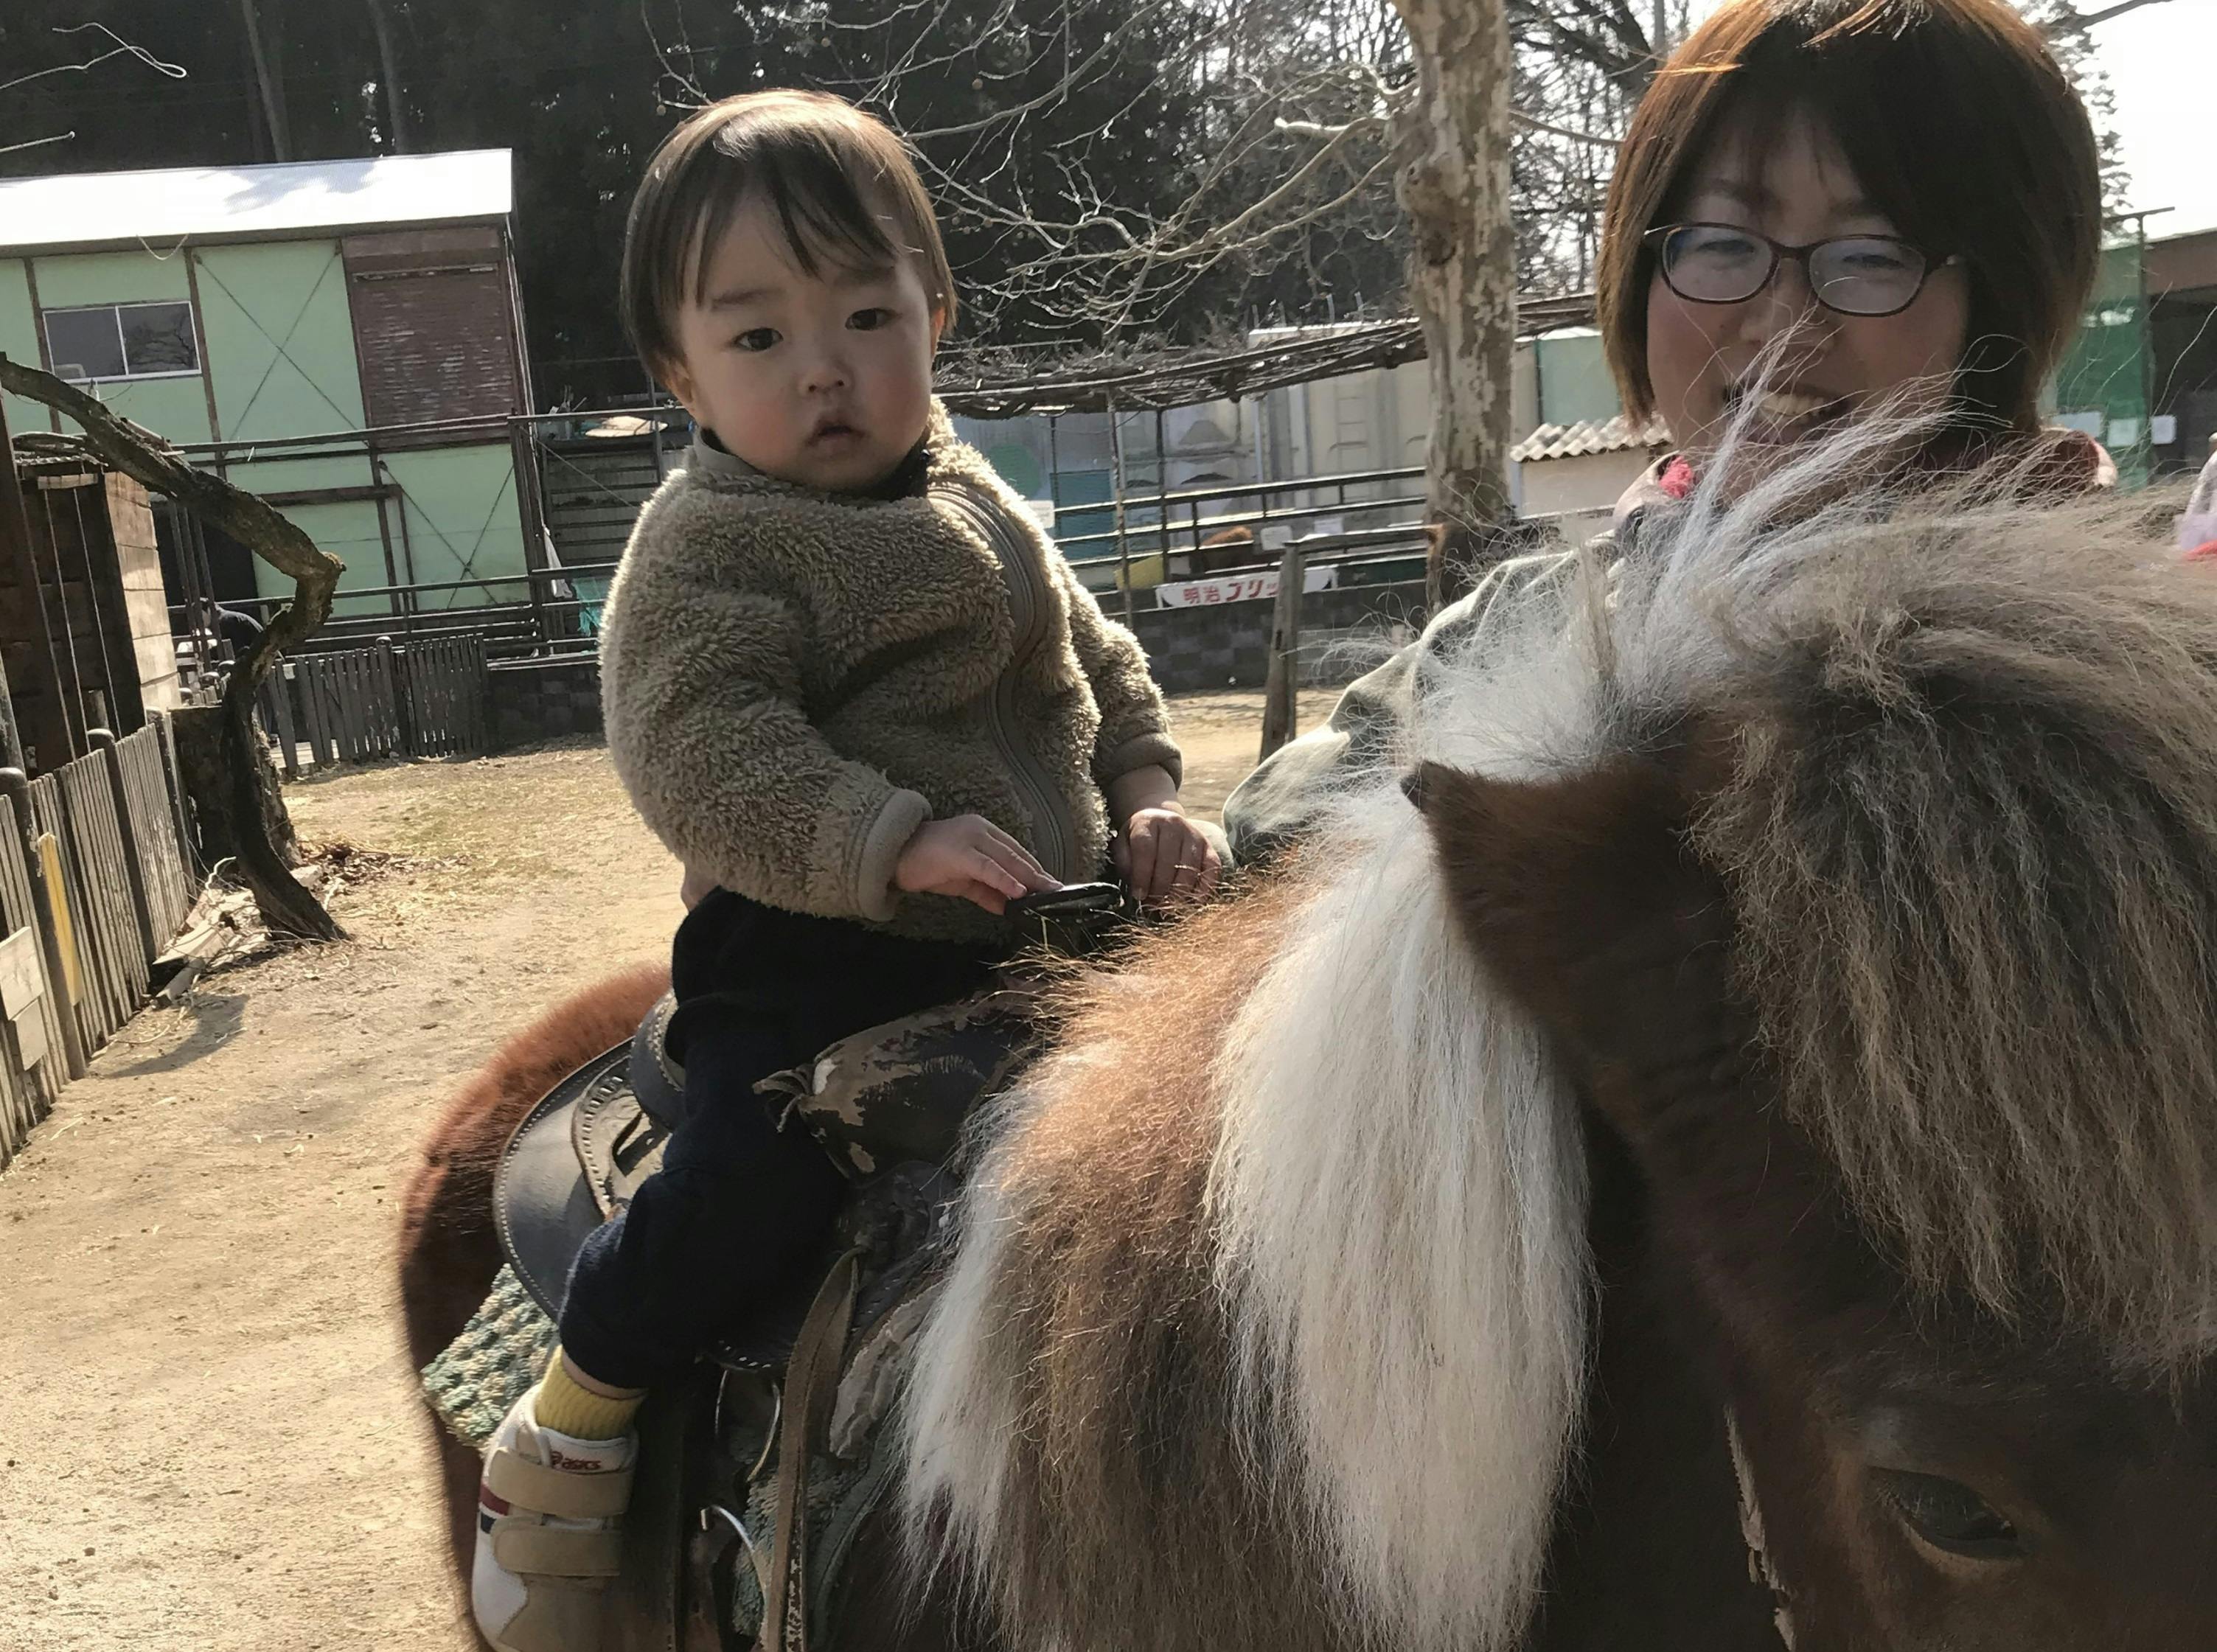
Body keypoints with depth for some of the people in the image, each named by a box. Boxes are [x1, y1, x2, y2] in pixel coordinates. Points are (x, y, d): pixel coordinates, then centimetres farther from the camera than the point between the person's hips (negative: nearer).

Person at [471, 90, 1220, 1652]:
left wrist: (1148, 797, 5)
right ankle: (569, 1437, 3)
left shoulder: (981, 509, 13)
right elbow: (702, 756, -22)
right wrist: (896, 841, -33)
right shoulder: (705, 551, -9)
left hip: (1035, 933, 7)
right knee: (756, 1176, -24)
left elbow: (1100, 661, 21)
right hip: (818, 953, -7)